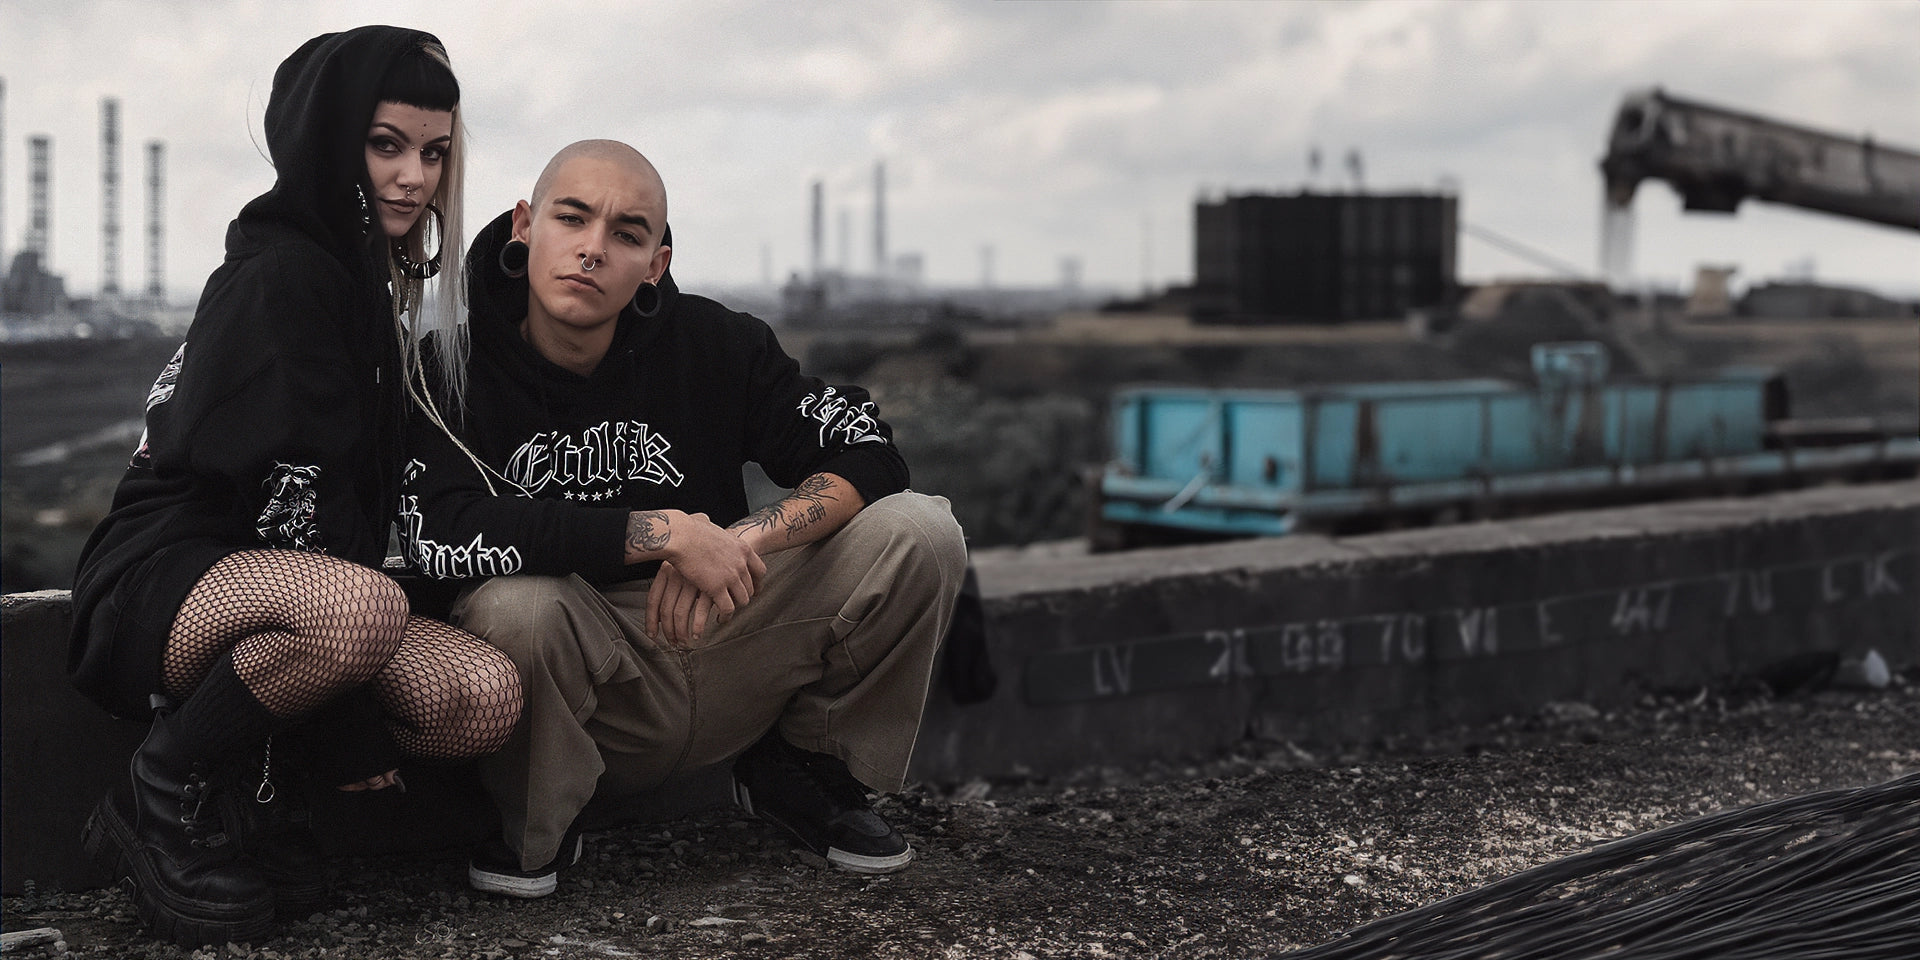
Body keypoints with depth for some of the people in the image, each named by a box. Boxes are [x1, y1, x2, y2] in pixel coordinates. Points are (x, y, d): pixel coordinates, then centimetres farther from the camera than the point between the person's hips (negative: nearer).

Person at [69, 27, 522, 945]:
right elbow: (289, 490, -19)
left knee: (488, 697, -18)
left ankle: (251, 802, 0)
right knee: (361, 609, -40)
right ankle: (163, 802, -16)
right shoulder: (278, 273, -13)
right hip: (161, 584, -8)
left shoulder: (371, 281, 16)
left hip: (291, 577, 8)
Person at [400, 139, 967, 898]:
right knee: (515, 603, -37)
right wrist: (665, 534, -29)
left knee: (920, 534, -12)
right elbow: (441, 535, -27)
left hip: (728, 654, 3)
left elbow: (870, 455, -5)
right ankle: (531, 824, -5)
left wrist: (741, 540, -23)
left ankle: (801, 767, 10)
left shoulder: (712, 345, -3)